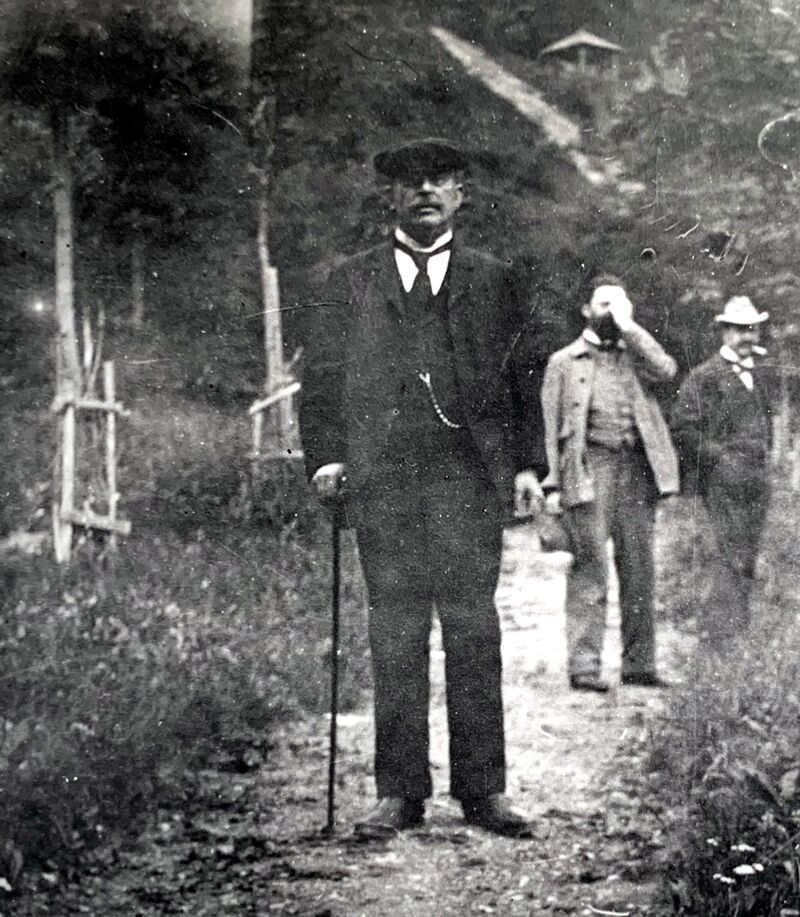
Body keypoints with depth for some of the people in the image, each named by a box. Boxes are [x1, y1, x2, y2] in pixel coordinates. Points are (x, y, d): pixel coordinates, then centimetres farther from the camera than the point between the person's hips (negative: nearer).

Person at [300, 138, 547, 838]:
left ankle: (482, 787, 7)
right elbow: (322, 376, 12)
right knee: (395, 637, 0)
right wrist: (325, 456, -1)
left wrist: (527, 464, 2)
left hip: (471, 476, 0)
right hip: (382, 479, 0)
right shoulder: (352, 282, 15)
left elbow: (522, 376, 12)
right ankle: (400, 792, 5)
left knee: (474, 631, -1)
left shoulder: (492, 281, 15)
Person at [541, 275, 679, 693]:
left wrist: (628, 326, -2)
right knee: (590, 567, -9)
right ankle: (584, 665, -9)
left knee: (639, 567, 4)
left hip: (636, 468, 3)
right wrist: (553, 483, -3)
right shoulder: (564, 361, 11)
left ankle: (639, 663, 10)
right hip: (590, 466, -3)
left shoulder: (636, 355, 18)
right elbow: (550, 426, 6)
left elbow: (666, 370, -4)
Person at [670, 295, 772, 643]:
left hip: (758, 476, 7)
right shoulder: (704, 376, -5)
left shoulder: (759, 371, 16)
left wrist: (764, 454, 17)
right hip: (723, 477, -7)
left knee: (747, 558, 8)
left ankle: (738, 632, 14)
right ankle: (726, 631, -13)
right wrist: (719, 457, -10)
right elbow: (681, 427, -9)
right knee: (733, 555, -13)